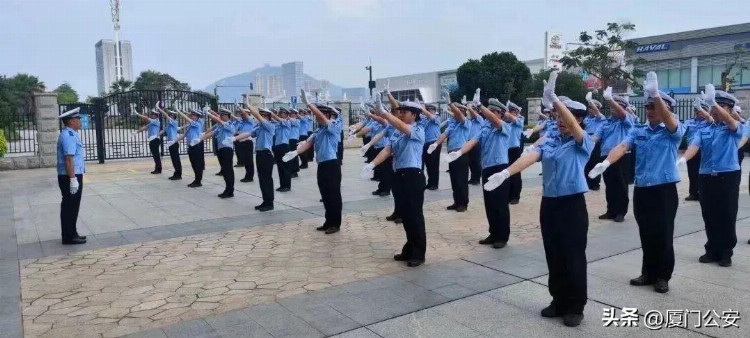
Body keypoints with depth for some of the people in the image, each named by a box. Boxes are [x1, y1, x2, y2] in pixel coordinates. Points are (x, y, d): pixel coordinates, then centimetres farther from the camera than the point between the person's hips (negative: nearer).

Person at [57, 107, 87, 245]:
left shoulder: (69, 134, 14)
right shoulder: (69, 136, -17)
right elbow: (68, 159, -24)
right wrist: (73, 179, -26)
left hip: (71, 176, 10)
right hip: (70, 177, -10)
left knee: (69, 206, 16)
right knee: (71, 207, -2)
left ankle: (70, 234, 26)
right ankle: (69, 237, 5)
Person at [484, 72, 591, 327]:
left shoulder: (584, 143, -3)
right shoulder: (549, 142, 9)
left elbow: (574, 127, -24)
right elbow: (530, 156, -8)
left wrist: (554, 99, -36)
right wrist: (506, 173, -26)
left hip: (573, 205, -5)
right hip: (549, 204, 5)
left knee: (574, 258, 2)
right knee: (554, 257, 13)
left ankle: (576, 307, 16)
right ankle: (559, 301, 27)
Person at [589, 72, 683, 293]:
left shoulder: (674, 131, -3)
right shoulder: (637, 131, 8)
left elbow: (669, 120, -25)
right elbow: (622, 147, -8)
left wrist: (655, 94, -41)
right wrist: (606, 162, -29)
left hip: (664, 190, -4)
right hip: (641, 189, 4)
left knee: (664, 235, 2)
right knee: (646, 235, 12)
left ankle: (663, 276, 17)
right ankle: (649, 272, 25)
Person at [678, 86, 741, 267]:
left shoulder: (735, 129, 1)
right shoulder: (703, 131, 10)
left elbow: (730, 121, -23)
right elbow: (694, 145, -6)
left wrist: (713, 103, -40)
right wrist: (683, 158, -29)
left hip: (728, 177, -3)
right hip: (707, 177, 3)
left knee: (727, 217, 2)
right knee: (709, 217, 9)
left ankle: (726, 252, 14)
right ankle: (712, 250, 20)